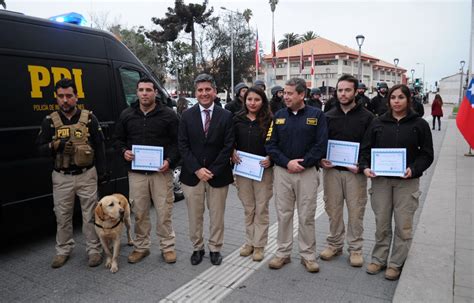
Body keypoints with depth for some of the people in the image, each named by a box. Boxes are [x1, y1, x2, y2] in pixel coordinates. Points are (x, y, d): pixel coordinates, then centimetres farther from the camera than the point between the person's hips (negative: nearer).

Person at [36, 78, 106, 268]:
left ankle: (94, 249, 18)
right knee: (62, 216, 11)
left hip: (87, 175, -1)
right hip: (61, 177, 2)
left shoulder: (89, 118, 0)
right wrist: (55, 145, -18)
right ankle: (63, 250, 28)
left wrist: (101, 171, 2)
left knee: (90, 214, 6)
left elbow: (99, 146, 4)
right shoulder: (50, 121, 2)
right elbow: (40, 149, 3)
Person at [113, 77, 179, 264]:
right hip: (136, 173, 3)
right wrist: (124, 152, -6)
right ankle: (141, 247, 27)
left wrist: (169, 161, -15)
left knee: (164, 212, 4)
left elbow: (177, 142, 0)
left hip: (161, 171, -2)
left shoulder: (168, 115, 0)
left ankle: (167, 247, 19)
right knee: (139, 213, 11)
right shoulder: (127, 115, 9)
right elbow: (117, 139, 15)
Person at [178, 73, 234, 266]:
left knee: (217, 215, 10)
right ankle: (197, 248, 29)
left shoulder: (226, 116, -1)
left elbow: (228, 146, -5)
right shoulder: (187, 115, 2)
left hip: (218, 175, -1)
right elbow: (183, 145, -2)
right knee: (194, 216, 11)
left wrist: (212, 171, -12)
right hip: (192, 175, 1)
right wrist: (197, 169, -12)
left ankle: (215, 249, 27)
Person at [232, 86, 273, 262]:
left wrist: (270, 158, -18)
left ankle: (259, 245, 18)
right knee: (248, 208, 13)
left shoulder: (269, 121, -5)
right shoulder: (237, 120, 4)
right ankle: (249, 242, 27)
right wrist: (232, 152, -8)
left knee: (261, 209, 6)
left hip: (263, 170, -2)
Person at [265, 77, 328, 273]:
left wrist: (302, 164, -13)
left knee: (307, 216, 6)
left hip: (308, 172, -2)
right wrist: (287, 163, -11)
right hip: (282, 171, 2)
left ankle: (308, 255, 21)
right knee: (283, 214, 10)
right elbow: (270, 145, 2)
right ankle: (283, 253, 23)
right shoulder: (279, 116, 6)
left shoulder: (316, 115, -1)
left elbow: (321, 145, -7)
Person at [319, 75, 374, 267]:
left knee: (356, 211, 5)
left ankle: (355, 249, 20)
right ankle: (334, 244, 26)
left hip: (355, 172, -2)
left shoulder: (366, 116, 0)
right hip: (331, 171, 2)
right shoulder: (329, 116, 7)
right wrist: (321, 160, -6)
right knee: (333, 209, 10)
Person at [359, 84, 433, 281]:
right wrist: (365, 167, -11)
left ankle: (396, 263, 21)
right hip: (380, 180, 1)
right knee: (381, 223, 9)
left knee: (403, 225, 4)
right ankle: (378, 259, 25)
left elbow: (427, 154, 1)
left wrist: (414, 169, -16)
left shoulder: (419, 124, 2)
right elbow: (366, 148, 6)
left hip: (407, 182, -1)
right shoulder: (378, 123, 5)